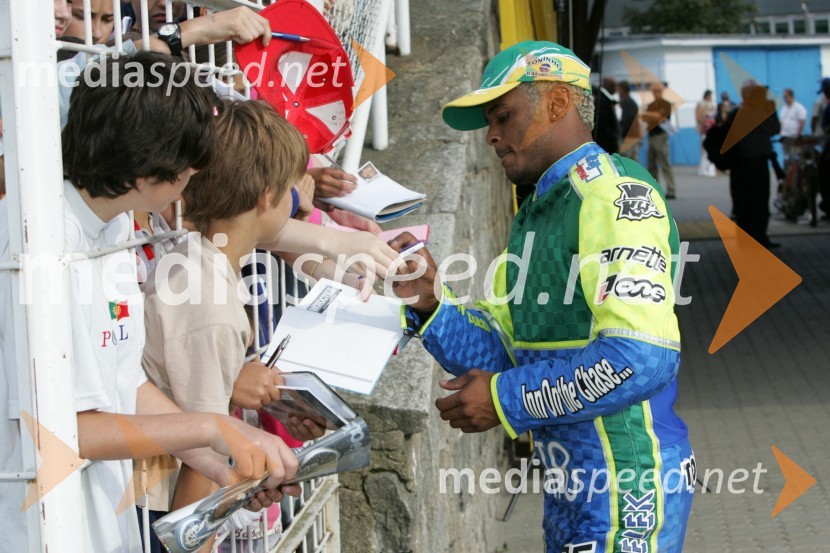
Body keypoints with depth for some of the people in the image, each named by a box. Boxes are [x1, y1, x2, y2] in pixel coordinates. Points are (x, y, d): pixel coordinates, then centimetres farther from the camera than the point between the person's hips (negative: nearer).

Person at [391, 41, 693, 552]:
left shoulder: (615, 194, -15)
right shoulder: (534, 215, 14)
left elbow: (641, 357, -27)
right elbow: (502, 350, 12)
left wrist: (506, 399, -19)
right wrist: (432, 302, -5)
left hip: (626, 492, -9)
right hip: (570, 490, 9)